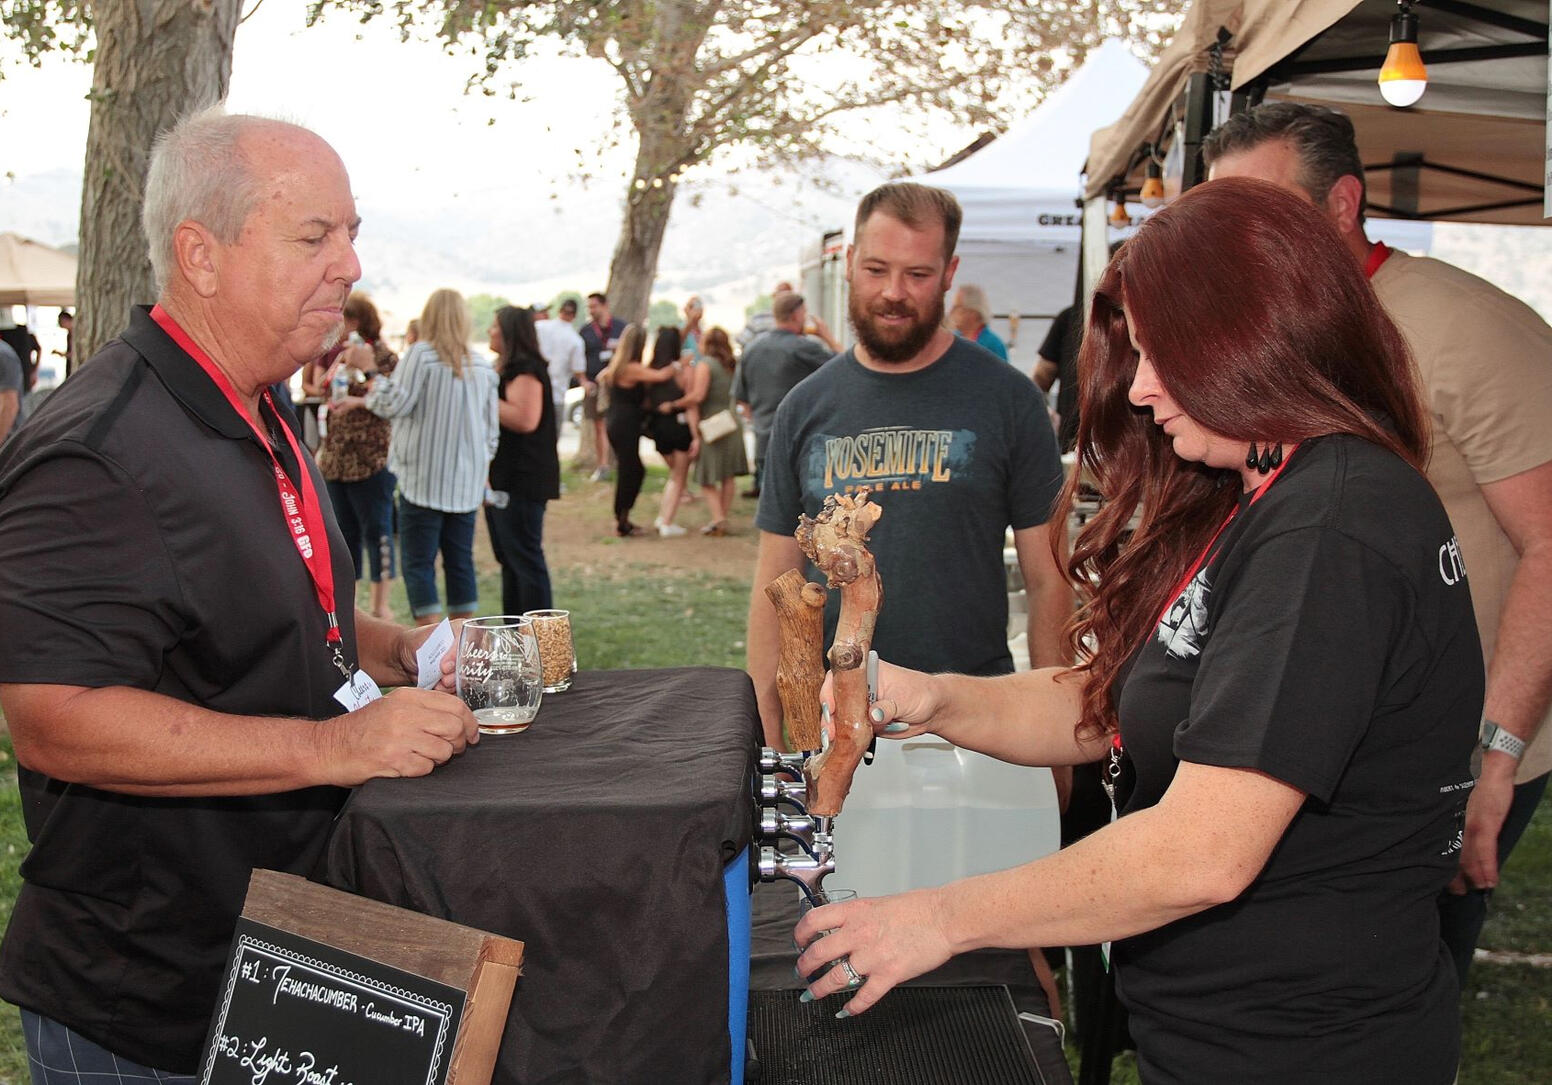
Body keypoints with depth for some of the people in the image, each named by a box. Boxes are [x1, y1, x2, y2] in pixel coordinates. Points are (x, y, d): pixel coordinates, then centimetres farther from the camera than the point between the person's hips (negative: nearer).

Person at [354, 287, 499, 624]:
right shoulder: (484, 366, 8)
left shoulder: (422, 354, -10)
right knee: (460, 561, 12)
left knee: (419, 563, -1)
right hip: (467, 482, 5)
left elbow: (395, 404, -13)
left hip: (424, 479, -5)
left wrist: (370, 371, -1)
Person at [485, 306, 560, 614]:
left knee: (524, 558, -9)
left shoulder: (526, 370, -14)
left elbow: (525, 419, -27)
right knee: (509, 559, 15)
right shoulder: (505, 369, 18)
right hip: (503, 478, 11)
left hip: (521, 481, -11)